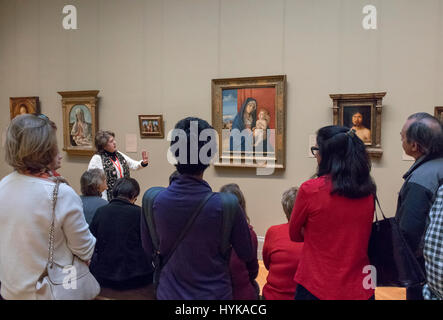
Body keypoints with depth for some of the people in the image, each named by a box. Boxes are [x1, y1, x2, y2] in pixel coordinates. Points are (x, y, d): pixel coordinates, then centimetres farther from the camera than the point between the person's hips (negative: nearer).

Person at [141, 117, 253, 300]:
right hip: (214, 293, -2)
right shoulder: (225, 205, -26)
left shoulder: (152, 200, -17)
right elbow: (247, 255, -10)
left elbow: (148, 250, -1)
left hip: (169, 293, 2)